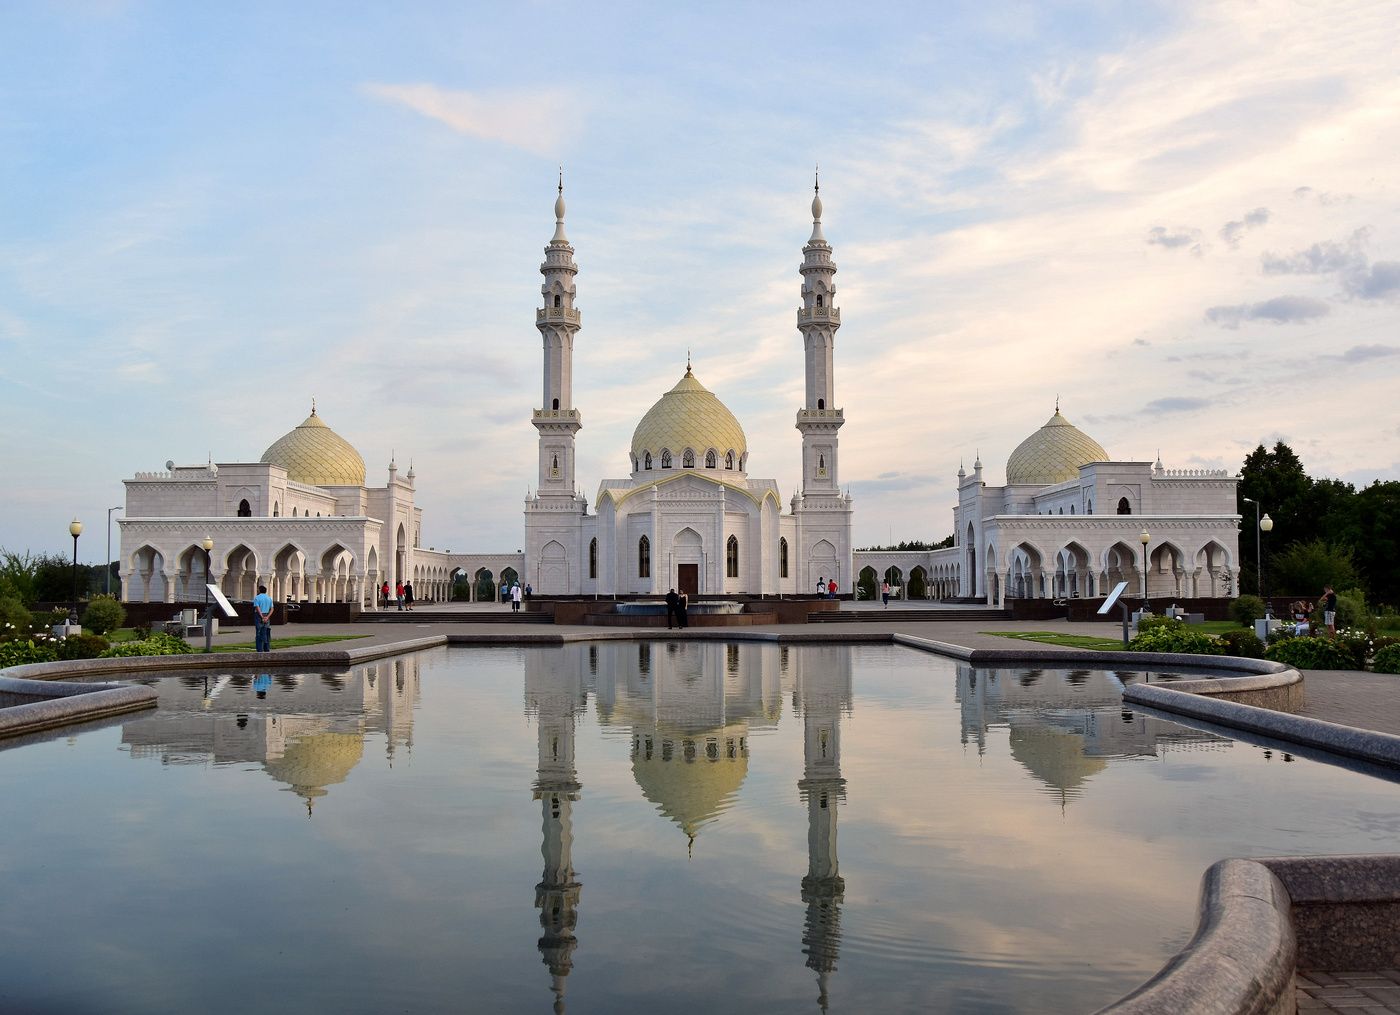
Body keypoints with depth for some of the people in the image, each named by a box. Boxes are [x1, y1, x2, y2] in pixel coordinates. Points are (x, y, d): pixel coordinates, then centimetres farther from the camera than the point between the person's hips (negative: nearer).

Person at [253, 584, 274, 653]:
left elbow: (257, 609, -15)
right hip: (266, 616, 5)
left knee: (259, 634, -4)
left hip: (259, 616, -5)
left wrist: (262, 618, -17)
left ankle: (259, 650, -7)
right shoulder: (269, 598, 9)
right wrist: (266, 617, -10)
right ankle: (267, 650, 7)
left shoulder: (256, 598, -5)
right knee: (267, 634, 7)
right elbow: (271, 609, 0)